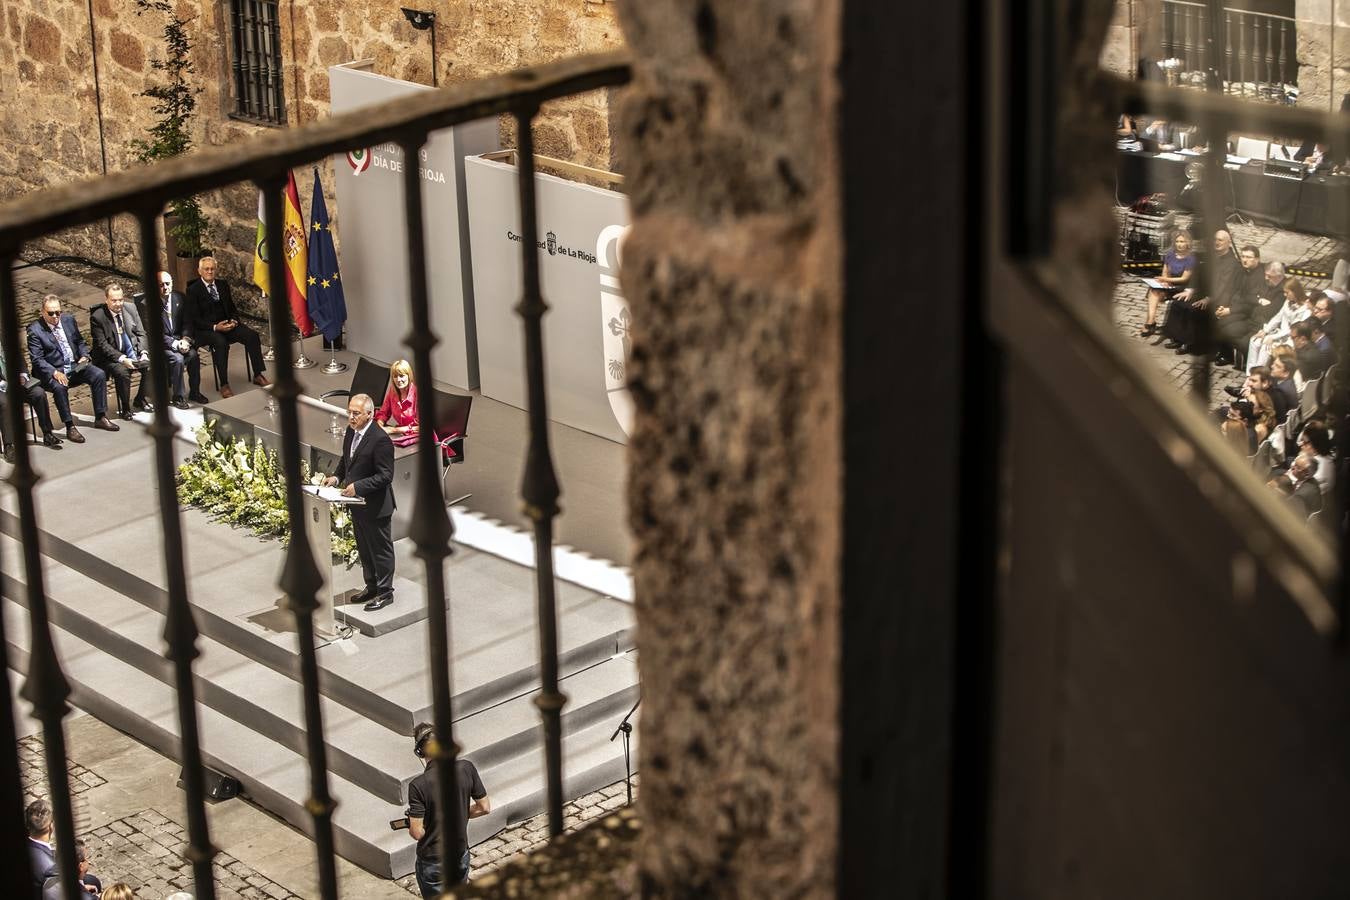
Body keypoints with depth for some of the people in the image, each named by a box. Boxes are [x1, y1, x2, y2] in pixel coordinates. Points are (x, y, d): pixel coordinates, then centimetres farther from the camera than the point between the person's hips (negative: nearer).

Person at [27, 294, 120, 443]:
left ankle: (100, 418, -7)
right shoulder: (35, 330, -8)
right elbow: (37, 359, -13)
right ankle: (70, 427, -27)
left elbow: (80, 342, 20)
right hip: (52, 371, -5)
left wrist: (84, 356, -2)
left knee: (99, 375, -16)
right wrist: (55, 372, -27)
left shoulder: (68, 320, 8)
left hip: (75, 366, 5)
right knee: (59, 387, -36)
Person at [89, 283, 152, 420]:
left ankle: (140, 400, 5)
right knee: (122, 372, -34)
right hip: (110, 357, -5)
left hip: (133, 353, 5)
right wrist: (122, 359, -26)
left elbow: (140, 333, 9)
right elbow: (102, 345, -15)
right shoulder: (97, 317, -12)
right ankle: (125, 408, -13)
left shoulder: (130, 308, 3)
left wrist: (143, 352, -9)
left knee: (151, 366, -19)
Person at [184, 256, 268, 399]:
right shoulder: (193, 290, -3)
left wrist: (234, 321, -6)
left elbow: (232, 309, 18)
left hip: (226, 324, 6)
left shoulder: (223, 286, 14)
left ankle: (258, 375, -11)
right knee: (221, 342, -37)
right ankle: (224, 385, -34)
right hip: (205, 329, -6)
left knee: (252, 335, -18)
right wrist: (215, 327, -22)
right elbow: (194, 319, -9)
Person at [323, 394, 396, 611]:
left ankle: (385, 592, 18)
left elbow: (385, 476, -24)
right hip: (357, 503, 9)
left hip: (376, 505, -9)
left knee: (381, 549, 6)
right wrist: (337, 476, 0)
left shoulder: (380, 440, -24)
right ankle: (371, 587, 36)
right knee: (364, 549, 21)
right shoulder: (351, 432, 2)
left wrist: (358, 486, -29)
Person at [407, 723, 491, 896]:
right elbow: (485, 807, -4)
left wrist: (410, 825, 0)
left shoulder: (418, 786, -25)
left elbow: (417, 833, -22)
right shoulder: (466, 768, -14)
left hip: (433, 862, -4)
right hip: (461, 855, 4)